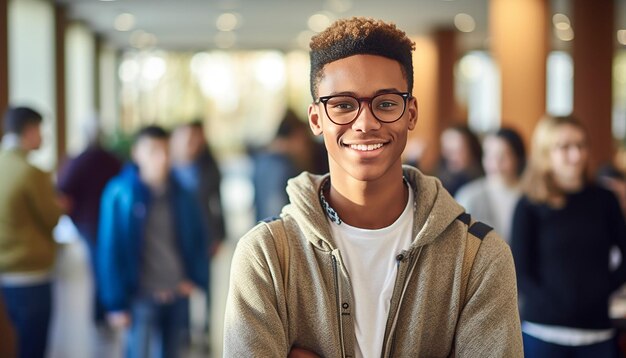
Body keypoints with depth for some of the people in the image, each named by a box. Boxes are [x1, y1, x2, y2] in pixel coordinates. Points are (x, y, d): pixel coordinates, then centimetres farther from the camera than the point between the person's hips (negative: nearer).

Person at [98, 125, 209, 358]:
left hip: (178, 293, 4)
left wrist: (196, 277, -1)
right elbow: (110, 250, -9)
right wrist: (116, 303, -9)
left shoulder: (180, 195, 1)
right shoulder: (121, 193, -11)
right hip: (143, 295, -4)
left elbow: (198, 238, 11)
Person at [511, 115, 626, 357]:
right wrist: (554, 305, -12)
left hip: (598, 330, 2)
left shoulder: (604, 200, 5)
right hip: (544, 332, -2)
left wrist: (606, 286, 2)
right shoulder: (529, 207, -2)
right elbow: (520, 272, -4)